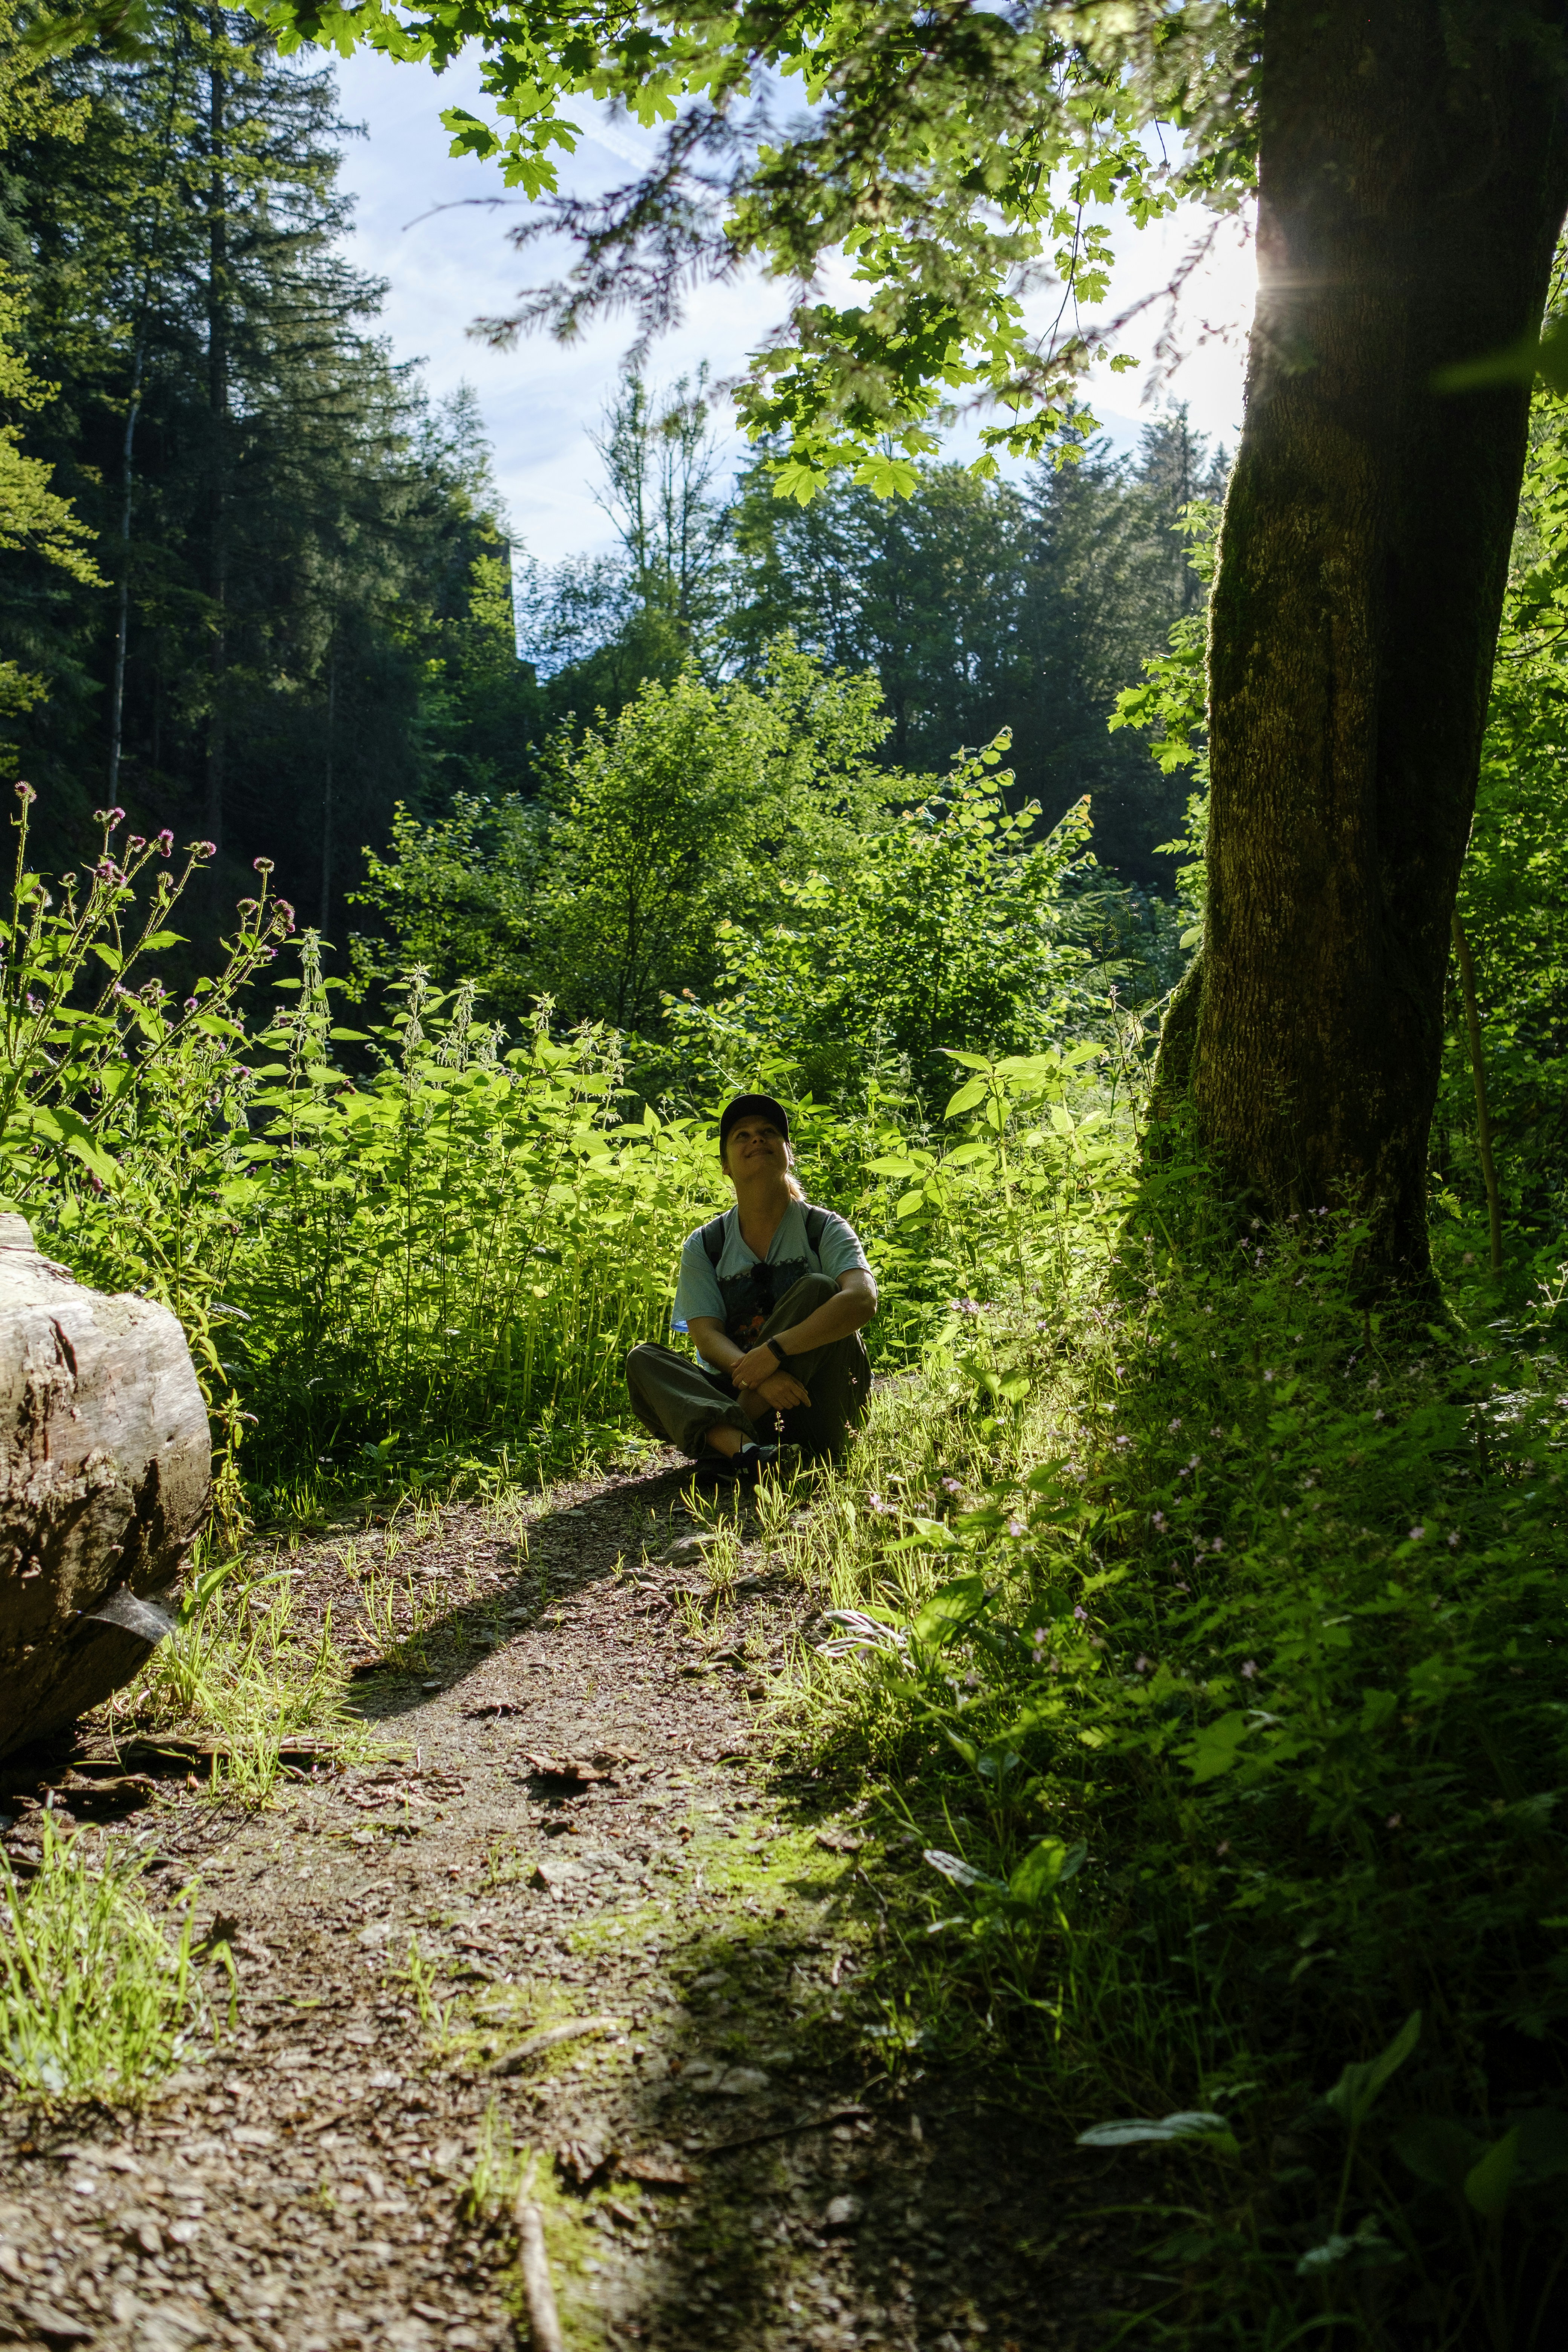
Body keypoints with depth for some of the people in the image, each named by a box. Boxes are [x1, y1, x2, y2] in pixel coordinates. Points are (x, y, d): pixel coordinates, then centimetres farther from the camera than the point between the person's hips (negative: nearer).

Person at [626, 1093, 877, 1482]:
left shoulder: (825, 1229, -2)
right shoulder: (704, 1246, 6)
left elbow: (863, 1300, -22)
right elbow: (706, 1337, -6)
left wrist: (774, 1351, -33)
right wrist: (754, 1373, -30)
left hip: (820, 1404, -2)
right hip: (738, 1392, 3)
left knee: (817, 1289, -24)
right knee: (643, 1359, -17)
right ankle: (740, 1446, -47)